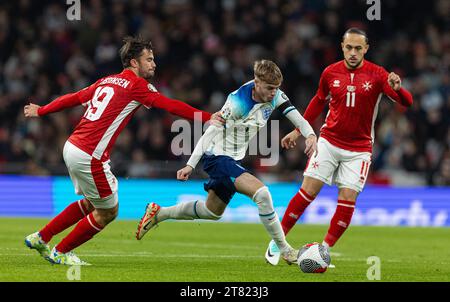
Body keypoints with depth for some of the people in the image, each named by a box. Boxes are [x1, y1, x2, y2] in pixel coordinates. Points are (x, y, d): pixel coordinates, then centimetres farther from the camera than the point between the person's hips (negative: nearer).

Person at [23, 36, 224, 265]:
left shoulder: (106, 81, 15)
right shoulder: (137, 85, -7)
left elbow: (73, 98, 23)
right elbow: (171, 106, -15)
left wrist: (41, 110, 35)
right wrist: (207, 117, -14)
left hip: (72, 146, 9)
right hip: (89, 157, -9)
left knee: (91, 203, 26)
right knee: (108, 211, 8)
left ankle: (40, 238, 29)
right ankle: (60, 253, 17)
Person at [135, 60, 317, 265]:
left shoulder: (275, 96, -7)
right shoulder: (238, 101, -26)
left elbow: (297, 118, -7)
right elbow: (211, 132, -22)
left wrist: (310, 135, -29)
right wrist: (191, 165, -23)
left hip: (234, 160, 9)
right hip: (217, 157, -9)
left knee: (212, 212, 25)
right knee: (261, 193, -28)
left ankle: (158, 213, 40)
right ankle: (284, 249, -18)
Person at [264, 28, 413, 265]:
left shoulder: (377, 75, -8)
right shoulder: (330, 73, -1)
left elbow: (406, 102, -16)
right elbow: (319, 101, 18)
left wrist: (397, 89, -39)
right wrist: (299, 130, 20)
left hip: (359, 149, -1)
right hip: (329, 141, 1)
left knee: (348, 199, -10)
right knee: (308, 190, -7)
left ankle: (324, 249, 2)